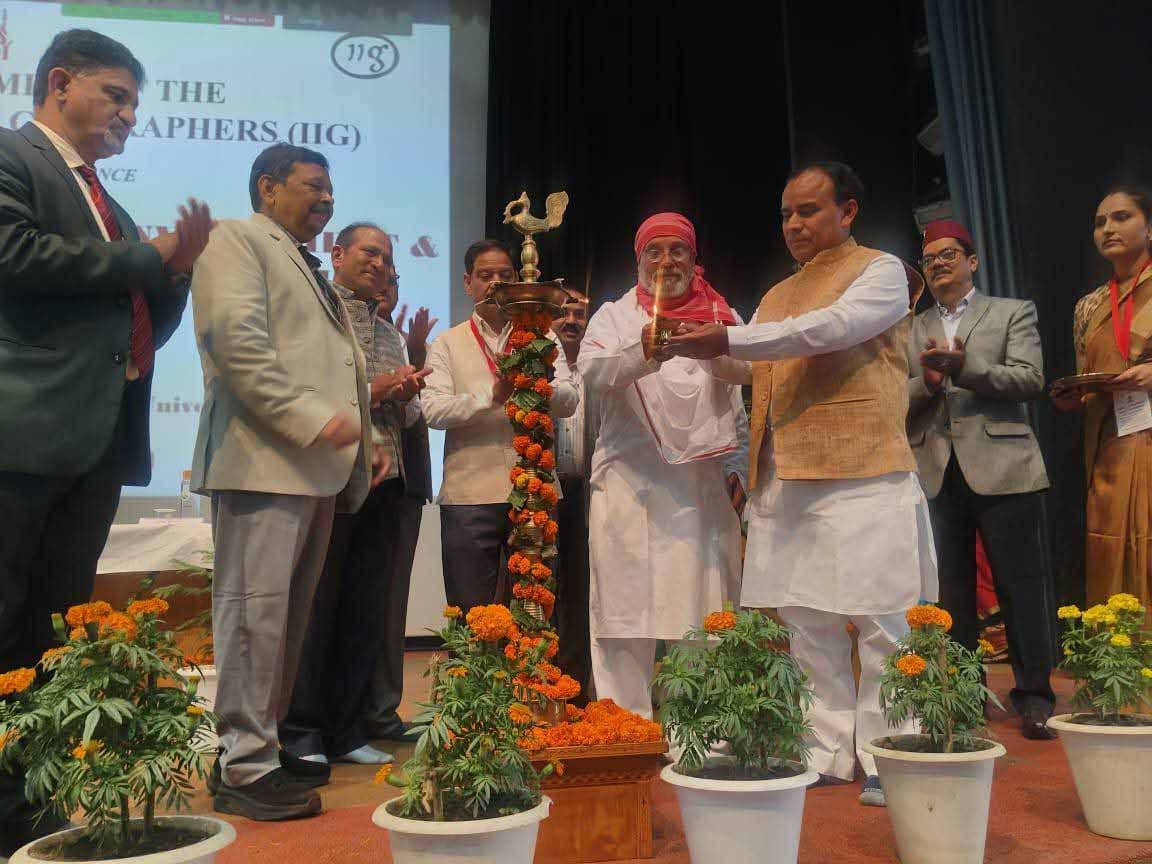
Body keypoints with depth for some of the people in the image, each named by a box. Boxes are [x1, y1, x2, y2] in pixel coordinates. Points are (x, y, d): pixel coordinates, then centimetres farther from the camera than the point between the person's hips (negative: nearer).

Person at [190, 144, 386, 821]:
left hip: (316, 466, 9)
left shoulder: (311, 268, 29)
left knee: (291, 612, 10)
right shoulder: (237, 239, 1)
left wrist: (363, 442, 16)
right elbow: (236, 341, -14)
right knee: (255, 607, -7)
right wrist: (312, 420, -19)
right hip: (264, 459, -9)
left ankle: (266, 746, 19)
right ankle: (243, 768, 0)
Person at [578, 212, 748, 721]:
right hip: (630, 487, -1)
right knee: (626, 620, -3)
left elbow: (744, 402, 17)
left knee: (702, 617, 2)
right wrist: (643, 350, -27)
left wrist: (737, 470, 7)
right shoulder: (614, 316, 11)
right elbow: (592, 373, -9)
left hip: (703, 488, 2)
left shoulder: (724, 319, 17)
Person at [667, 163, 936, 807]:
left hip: (862, 476, -6)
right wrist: (704, 348, 1)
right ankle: (830, 753, 17)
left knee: (881, 622, -2)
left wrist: (726, 338, -20)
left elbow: (831, 328, -16)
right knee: (809, 624, 8)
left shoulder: (881, 271, 2)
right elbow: (744, 368, 21)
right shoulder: (779, 297, 23)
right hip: (786, 481, 7)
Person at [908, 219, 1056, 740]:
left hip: (1000, 469, -3)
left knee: (1020, 584, -2)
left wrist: (963, 368, -16)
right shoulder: (912, 330, 17)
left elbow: (1031, 379, -5)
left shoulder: (1012, 312, 9)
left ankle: (1034, 697, 8)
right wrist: (928, 382, -11)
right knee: (951, 589, 8)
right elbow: (901, 400, 10)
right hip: (938, 474, 3)